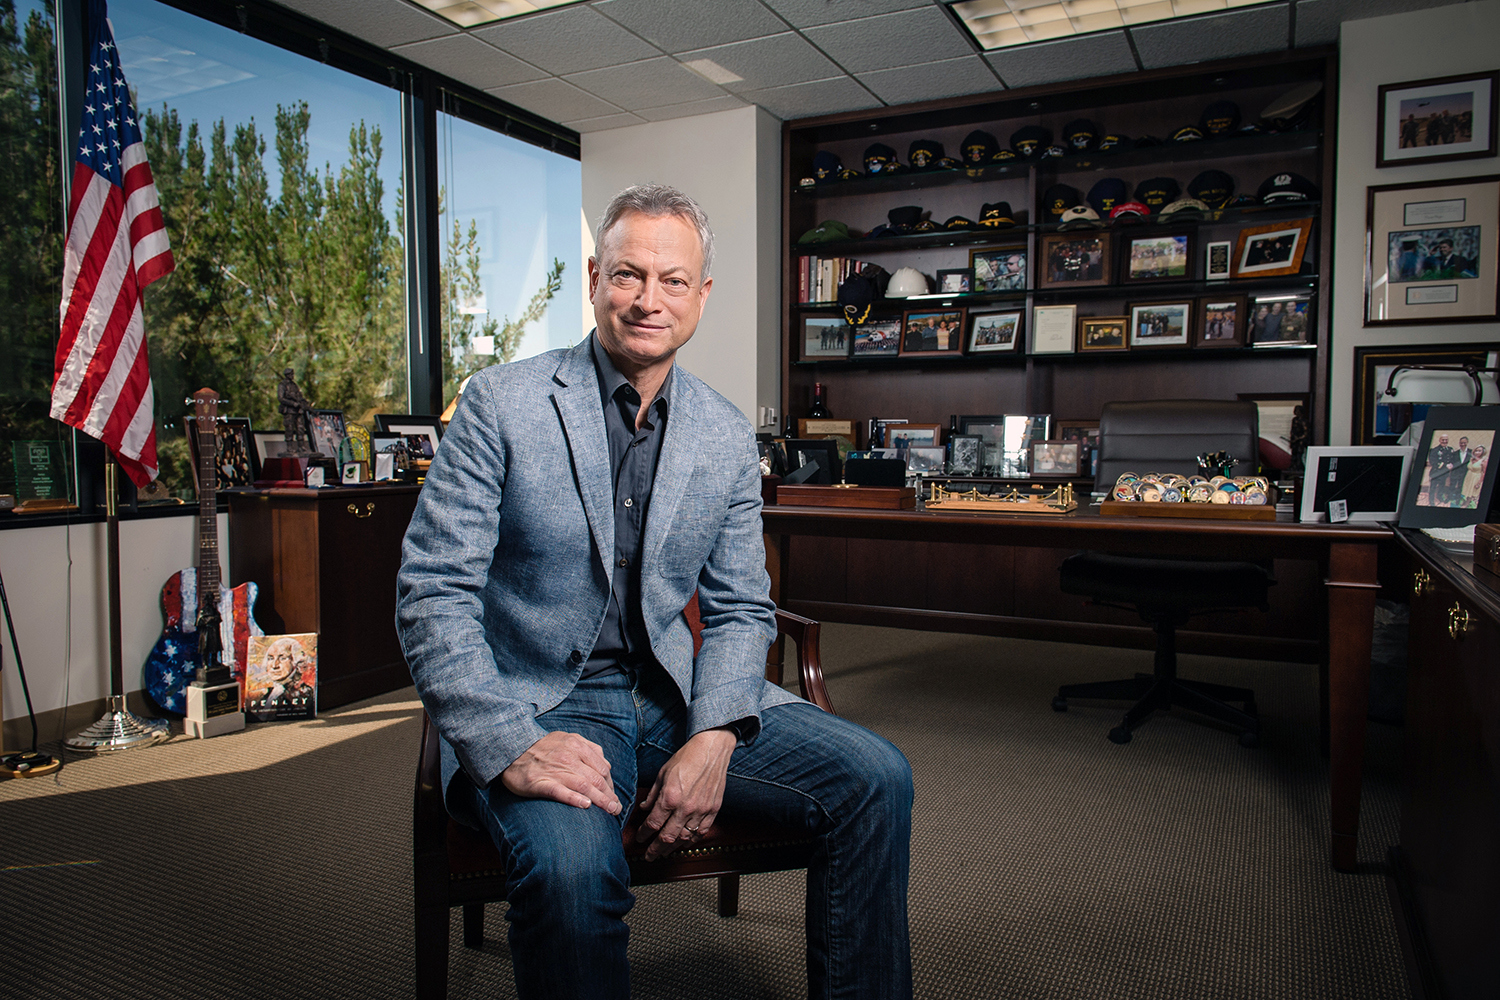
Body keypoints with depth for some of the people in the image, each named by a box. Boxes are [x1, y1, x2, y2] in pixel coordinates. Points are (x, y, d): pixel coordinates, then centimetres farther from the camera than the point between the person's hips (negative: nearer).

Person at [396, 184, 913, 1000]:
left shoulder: (729, 438, 6)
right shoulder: (501, 403, -6)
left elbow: (740, 610, 9)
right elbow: (433, 593, -10)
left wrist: (714, 737, -11)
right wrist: (509, 746, -24)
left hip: (673, 695, 4)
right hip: (537, 701, -4)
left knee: (877, 778, -11)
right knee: (571, 863, -34)